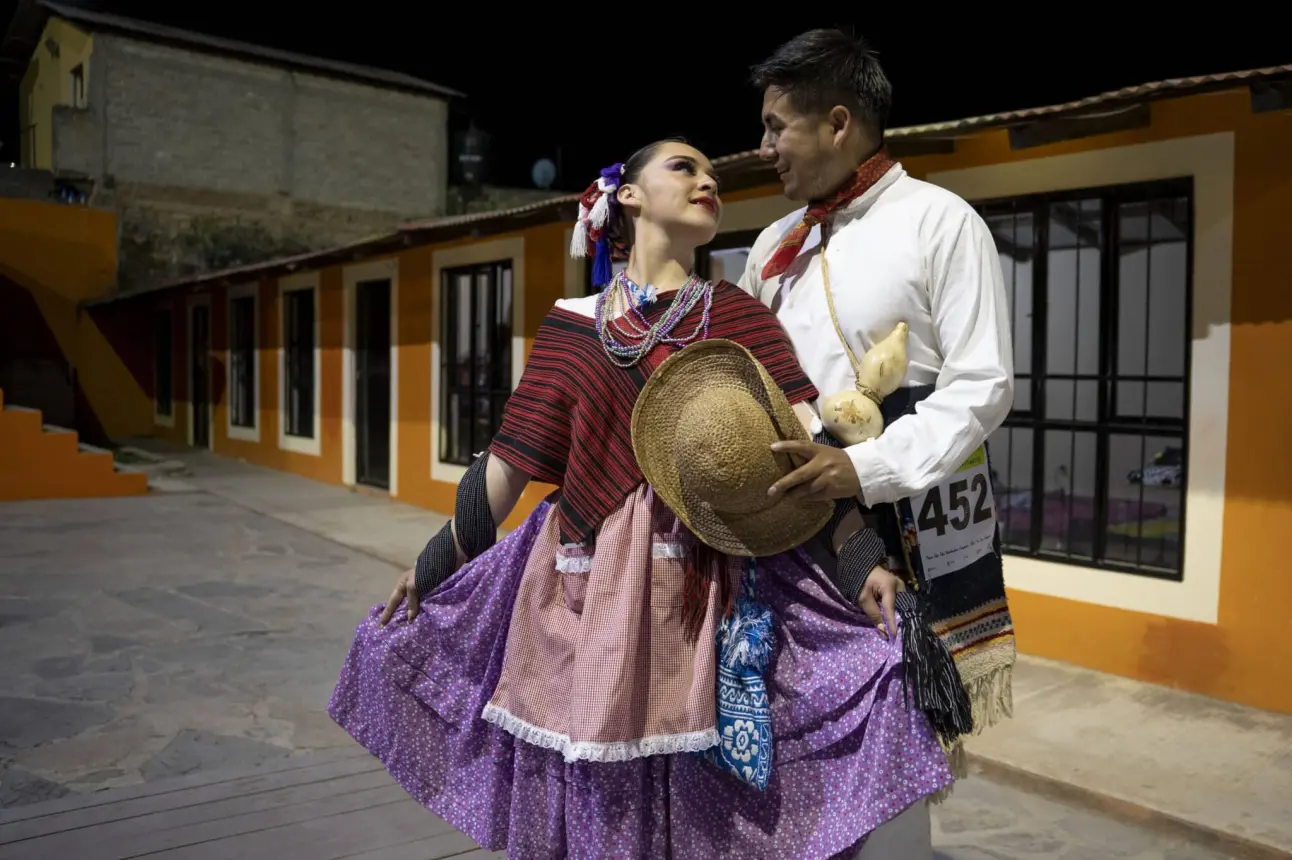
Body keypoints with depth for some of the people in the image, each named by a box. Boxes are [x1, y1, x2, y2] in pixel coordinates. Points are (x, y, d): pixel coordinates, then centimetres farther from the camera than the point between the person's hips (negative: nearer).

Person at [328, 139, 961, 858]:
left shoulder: (737, 314, 7)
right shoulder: (573, 324, 10)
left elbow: (800, 444, -6)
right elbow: (509, 459, 13)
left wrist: (863, 555, -19)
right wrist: (438, 562, 15)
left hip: (705, 584, -1)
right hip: (584, 586, 2)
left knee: (693, 798, 3)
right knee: (590, 797, 9)